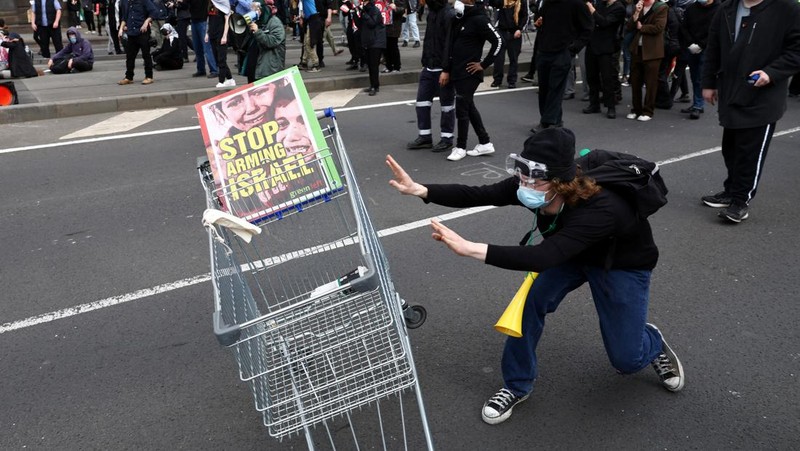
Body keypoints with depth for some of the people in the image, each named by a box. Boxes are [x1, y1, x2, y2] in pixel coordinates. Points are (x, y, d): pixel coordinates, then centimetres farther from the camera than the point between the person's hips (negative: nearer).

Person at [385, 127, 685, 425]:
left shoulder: (601, 208, -46)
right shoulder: (532, 189, -28)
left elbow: (543, 258, -55)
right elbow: (478, 195, -29)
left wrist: (470, 249, -60)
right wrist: (421, 190, -42)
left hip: (623, 263, -4)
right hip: (571, 251, 5)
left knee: (626, 360, -2)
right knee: (532, 301, -20)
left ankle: (651, 343, 35)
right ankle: (517, 385, 1)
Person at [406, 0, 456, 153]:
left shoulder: (449, 15, -17)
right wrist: (424, 62, 18)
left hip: (443, 69, -9)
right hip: (429, 67, 9)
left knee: (447, 103, 4)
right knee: (422, 100, 10)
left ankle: (447, 139, 15)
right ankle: (425, 137, 20)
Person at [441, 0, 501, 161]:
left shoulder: (479, 19, -13)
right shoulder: (458, 18, 11)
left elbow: (498, 41, -15)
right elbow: (450, 45, 13)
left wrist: (484, 64, -12)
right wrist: (446, 70, 7)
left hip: (469, 73, -9)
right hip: (457, 72, 9)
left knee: (461, 109, -3)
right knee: (469, 108, 14)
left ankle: (460, 147, 11)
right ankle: (485, 143, 23)